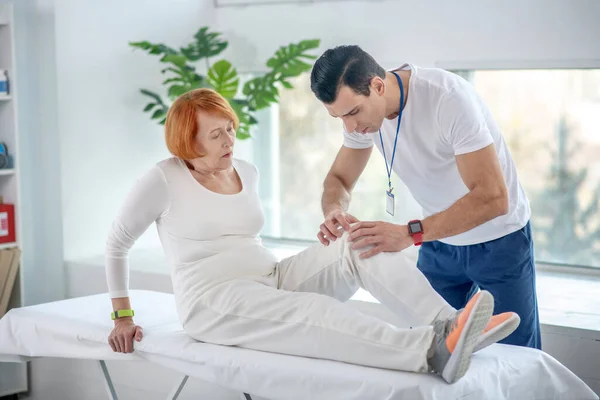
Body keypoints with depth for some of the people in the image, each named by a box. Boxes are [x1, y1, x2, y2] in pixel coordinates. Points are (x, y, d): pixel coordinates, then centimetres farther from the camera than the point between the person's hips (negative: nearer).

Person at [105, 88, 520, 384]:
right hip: (214, 303, -6)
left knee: (357, 244, -21)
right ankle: (435, 351, -59)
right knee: (312, 310, -36)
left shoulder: (247, 173, 14)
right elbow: (117, 243, 3)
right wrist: (122, 316, 1)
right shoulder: (164, 179, -5)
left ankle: (449, 324, -43)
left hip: (270, 280, 6)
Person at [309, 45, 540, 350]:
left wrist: (410, 233, -42)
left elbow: (493, 198, -34)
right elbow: (338, 179, 3)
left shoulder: (448, 97, -30)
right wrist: (334, 210, -21)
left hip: (498, 242, -5)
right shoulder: (360, 106, -10)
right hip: (440, 243, 5)